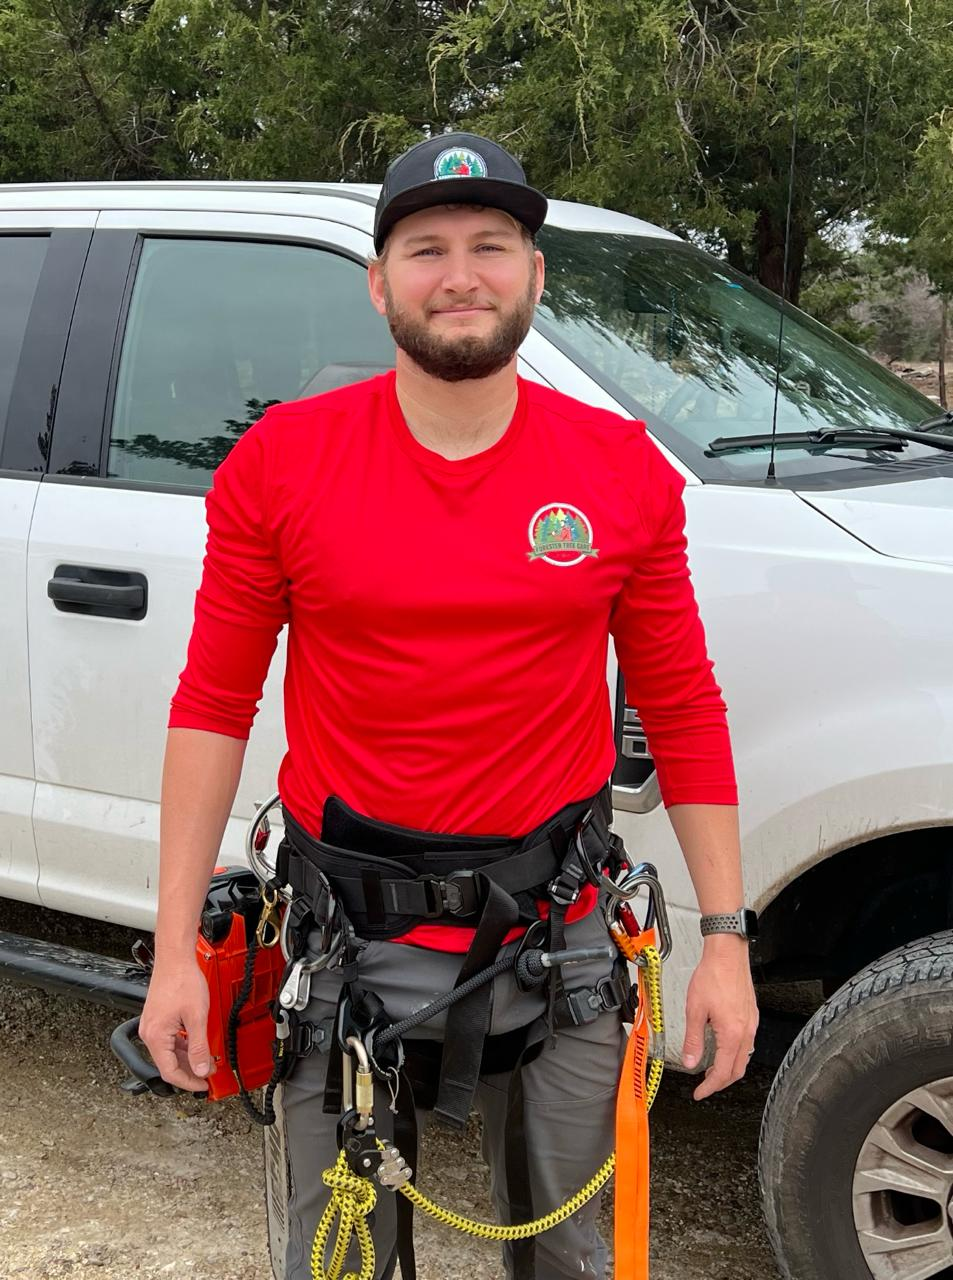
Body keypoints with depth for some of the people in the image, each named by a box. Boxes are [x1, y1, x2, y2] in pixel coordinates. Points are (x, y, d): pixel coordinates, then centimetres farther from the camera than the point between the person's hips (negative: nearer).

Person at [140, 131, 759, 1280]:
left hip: (557, 939, 1)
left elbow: (682, 710, 3)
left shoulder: (625, 473, -2)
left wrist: (725, 937, 0)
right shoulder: (281, 462, -5)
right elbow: (214, 703, -2)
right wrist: (176, 948, -4)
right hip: (347, 938, -1)